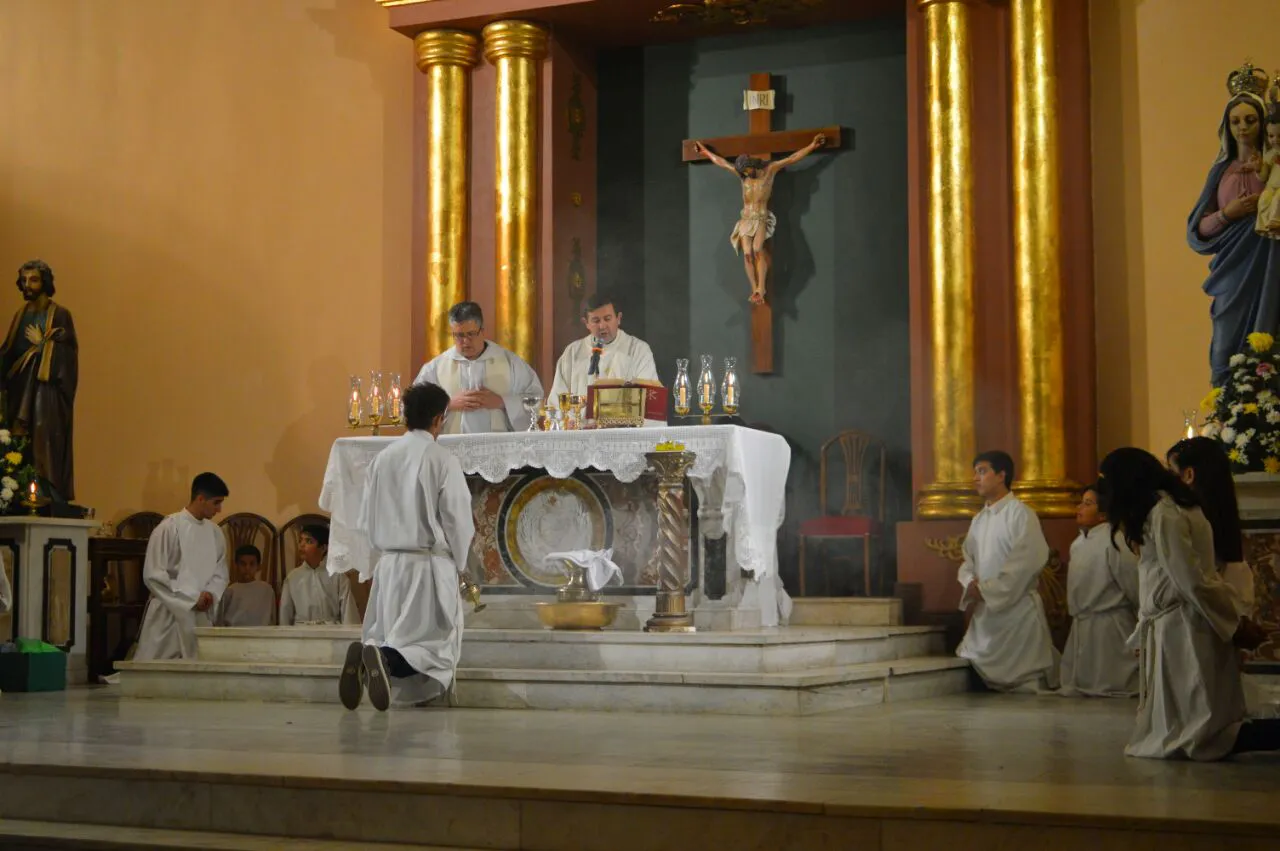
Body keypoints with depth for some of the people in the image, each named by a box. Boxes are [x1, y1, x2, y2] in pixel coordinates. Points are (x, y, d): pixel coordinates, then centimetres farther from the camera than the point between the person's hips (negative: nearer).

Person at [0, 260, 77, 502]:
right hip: (20, 391, 6)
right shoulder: (20, 316, 15)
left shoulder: (59, 315, -4)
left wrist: (41, 343, -8)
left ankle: (53, 505, -11)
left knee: (46, 449, -11)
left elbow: (66, 353, -10)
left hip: (47, 391, -6)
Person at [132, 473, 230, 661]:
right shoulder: (169, 528, -9)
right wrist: (192, 598, -12)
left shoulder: (215, 533, 8)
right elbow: (152, 576, -11)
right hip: (169, 616, -5)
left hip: (201, 617, 5)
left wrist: (210, 594, -7)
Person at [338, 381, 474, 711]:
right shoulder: (442, 460, -9)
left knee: (391, 635, 14)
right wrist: (459, 563, 7)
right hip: (431, 564, -5)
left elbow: (367, 519, 11)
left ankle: (367, 652, -18)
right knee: (437, 645, 0)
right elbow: (457, 519, -7)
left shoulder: (383, 459, 6)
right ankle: (384, 659, -28)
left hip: (389, 564, 5)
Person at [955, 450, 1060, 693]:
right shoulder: (979, 520, 15)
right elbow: (968, 560, 16)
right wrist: (970, 582, -8)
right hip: (984, 610, 8)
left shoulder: (1020, 514, -9)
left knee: (1025, 684, -2)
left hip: (1016, 608, -8)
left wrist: (986, 589, -17)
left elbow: (1027, 562, -18)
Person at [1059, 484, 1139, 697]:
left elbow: (1133, 585, -16)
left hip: (1108, 626, -9)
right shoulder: (1078, 543, 9)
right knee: (1077, 686, 16)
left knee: (1108, 687, 2)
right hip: (1082, 626, 9)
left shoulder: (1113, 542, -19)